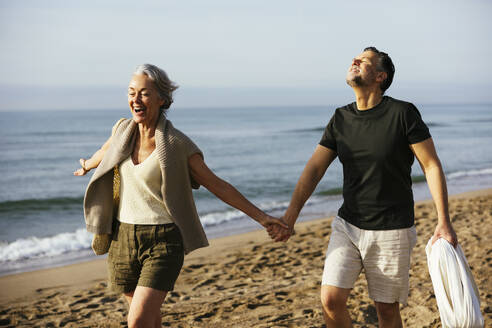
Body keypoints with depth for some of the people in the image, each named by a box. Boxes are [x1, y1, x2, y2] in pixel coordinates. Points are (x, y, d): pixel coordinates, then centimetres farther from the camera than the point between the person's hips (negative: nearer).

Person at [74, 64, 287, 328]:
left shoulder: (177, 144, -13)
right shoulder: (124, 129, 1)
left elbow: (217, 185, -6)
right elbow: (108, 150, 26)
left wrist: (260, 217, -9)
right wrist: (88, 165, 47)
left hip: (164, 241, -5)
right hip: (124, 237, 5)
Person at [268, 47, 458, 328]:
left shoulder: (403, 113, -9)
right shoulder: (341, 118, 5)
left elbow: (432, 166, -8)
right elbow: (314, 170, 4)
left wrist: (444, 222, -14)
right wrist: (289, 218, -2)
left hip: (391, 231, -4)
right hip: (348, 226, 4)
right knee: (331, 300, -7)